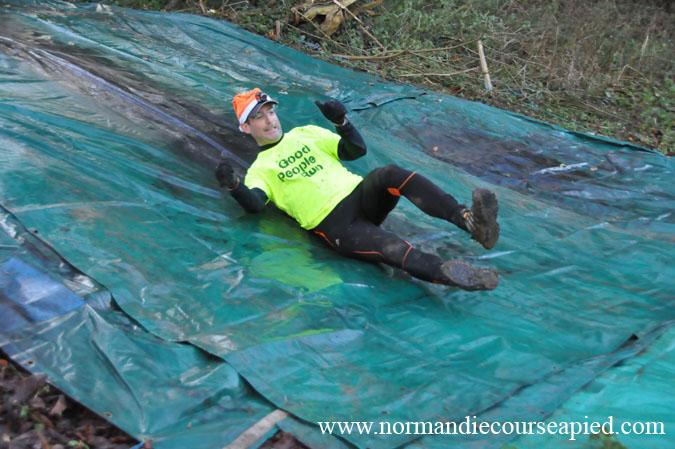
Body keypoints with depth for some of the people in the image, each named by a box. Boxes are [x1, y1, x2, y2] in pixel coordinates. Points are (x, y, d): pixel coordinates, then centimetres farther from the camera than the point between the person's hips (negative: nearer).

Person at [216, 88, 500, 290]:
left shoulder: (306, 133, 26)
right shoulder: (260, 169, 15)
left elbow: (357, 150, 20)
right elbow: (254, 205, -7)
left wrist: (341, 122, 2)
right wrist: (234, 186, -27)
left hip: (361, 194, 4)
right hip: (334, 226, -4)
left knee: (391, 175, -31)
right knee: (393, 249, -32)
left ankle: (470, 221, -45)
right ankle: (455, 277, -53)